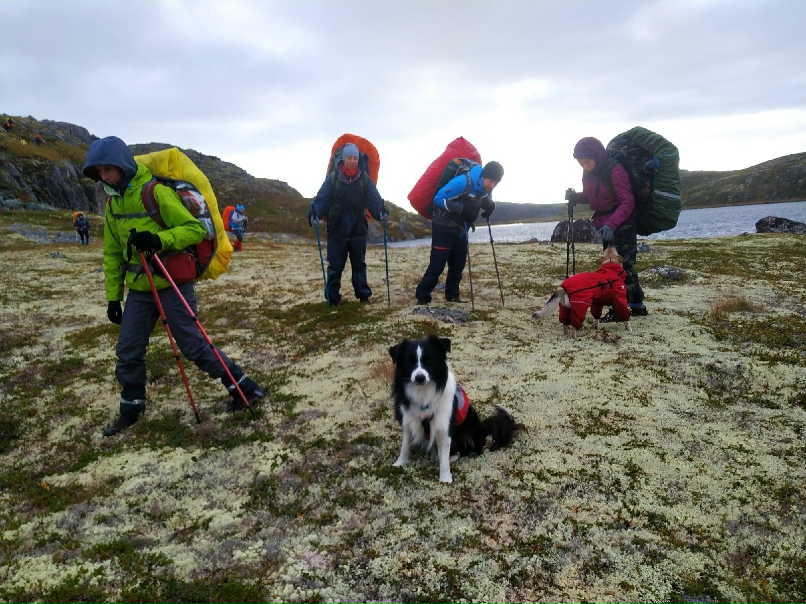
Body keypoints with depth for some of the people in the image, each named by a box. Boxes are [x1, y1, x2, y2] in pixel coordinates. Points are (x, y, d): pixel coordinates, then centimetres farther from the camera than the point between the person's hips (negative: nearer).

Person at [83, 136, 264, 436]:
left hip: (172, 284, -7)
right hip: (139, 288, 7)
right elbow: (113, 253, 15)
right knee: (127, 351, 8)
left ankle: (243, 387, 10)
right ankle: (131, 409, 26)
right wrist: (113, 296, 14)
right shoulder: (113, 202, 9)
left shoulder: (155, 191, -14)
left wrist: (159, 239, -31)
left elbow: (196, 228, -17)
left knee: (193, 345, -4)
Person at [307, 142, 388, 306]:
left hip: (358, 230, 2)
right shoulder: (333, 177, -5)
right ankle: (333, 297, 12)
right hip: (336, 230, -1)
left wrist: (380, 212, -26)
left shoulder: (365, 178, 0)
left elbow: (374, 199, -7)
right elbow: (321, 199, -9)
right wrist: (314, 214, -26)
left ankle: (363, 294, 23)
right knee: (335, 266, 3)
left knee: (359, 264, 13)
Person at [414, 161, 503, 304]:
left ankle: (452, 296, 22)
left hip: (461, 230, 7)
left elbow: (486, 204, 15)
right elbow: (439, 198, -26)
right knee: (437, 264, -9)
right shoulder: (462, 182, -26)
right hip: (444, 228, -7)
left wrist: (489, 207, -11)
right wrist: (462, 207, -35)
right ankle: (422, 297, -2)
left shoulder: (486, 190, -3)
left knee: (458, 265, 9)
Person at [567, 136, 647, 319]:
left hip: (622, 225, -9)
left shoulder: (615, 170, -22)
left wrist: (611, 224, -39)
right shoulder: (588, 173, 2)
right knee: (623, 266, 14)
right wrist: (576, 197, -6)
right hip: (605, 225, 9)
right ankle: (637, 306, 24)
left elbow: (627, 202, -25)